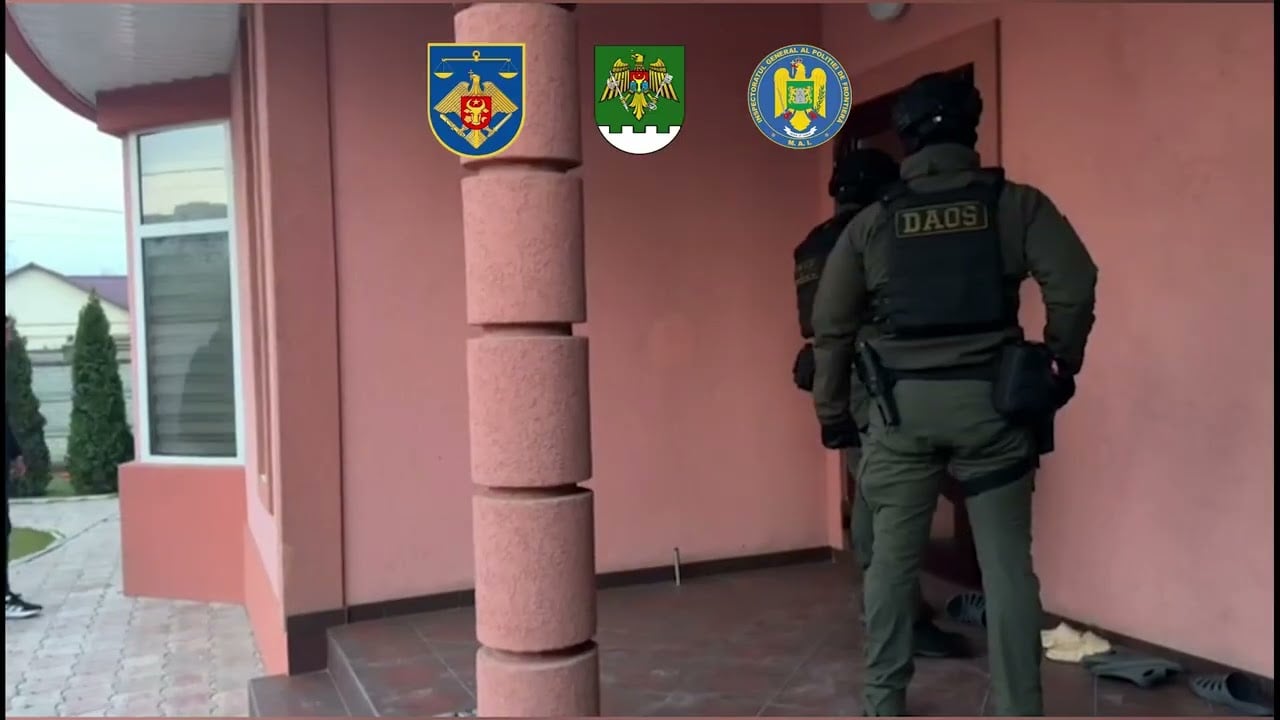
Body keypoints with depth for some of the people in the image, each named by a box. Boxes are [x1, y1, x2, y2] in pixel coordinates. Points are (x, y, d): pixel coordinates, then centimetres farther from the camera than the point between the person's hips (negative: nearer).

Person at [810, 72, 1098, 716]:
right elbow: (1074, 283, -8)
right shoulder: (1015, 202, 3)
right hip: (989, 400, -1)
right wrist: (1062, 365, 7)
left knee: (893, 557, 12)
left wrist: (831, 411, 16)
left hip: (903, 404, 1)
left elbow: (830, 325, 7)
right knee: (1006, 563, 6)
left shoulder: (871, 222, 7)